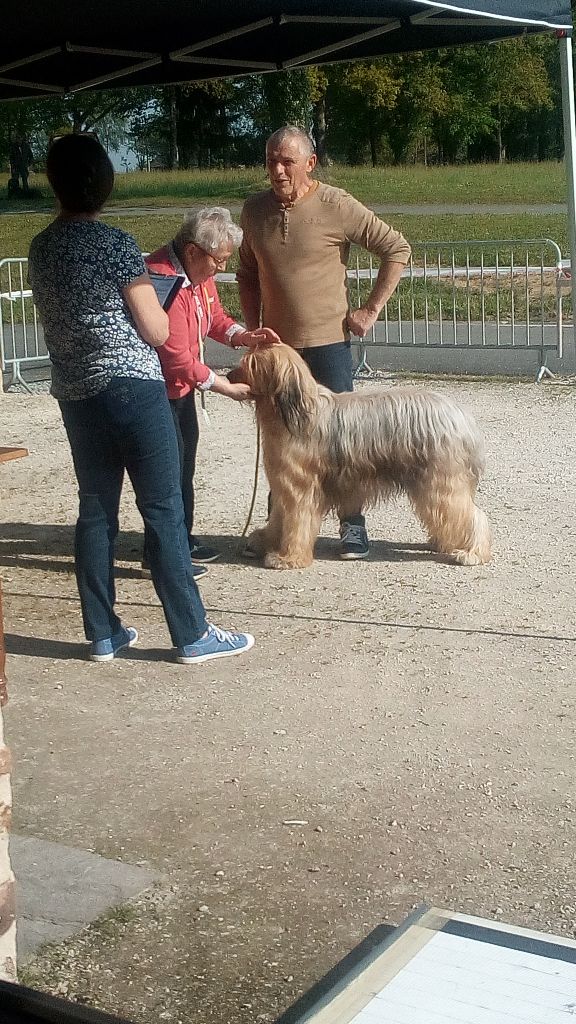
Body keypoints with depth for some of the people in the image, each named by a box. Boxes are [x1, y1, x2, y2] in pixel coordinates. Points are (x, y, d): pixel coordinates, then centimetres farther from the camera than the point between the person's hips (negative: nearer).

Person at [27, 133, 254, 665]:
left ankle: (102, 634, 16)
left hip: (74, 394, 7)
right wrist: (151, 295, 9)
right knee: (164, 509, -1)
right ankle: (193, 635, 3)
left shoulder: (41, 247, 8)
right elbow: (158, 331, -9)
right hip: (133, 388, -7)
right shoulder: (115, 244, -12)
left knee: (95, 510, 11)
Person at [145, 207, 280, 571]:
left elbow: (215, 317, 13)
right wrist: (229, 388, -21)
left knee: (185, 459, 16)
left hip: (182, 383, 10)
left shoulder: (199, 272, -2)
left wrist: (244, 336, -8)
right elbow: (179, 361, -30)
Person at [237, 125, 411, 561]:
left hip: (328, 342, -4)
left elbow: (397, 250, -7)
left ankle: (353, 524, 13)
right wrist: (253, 328, 7)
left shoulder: (337, 206, -11)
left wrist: (371, 309, -8)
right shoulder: (254, 211, 3)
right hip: (275, 346, 4)